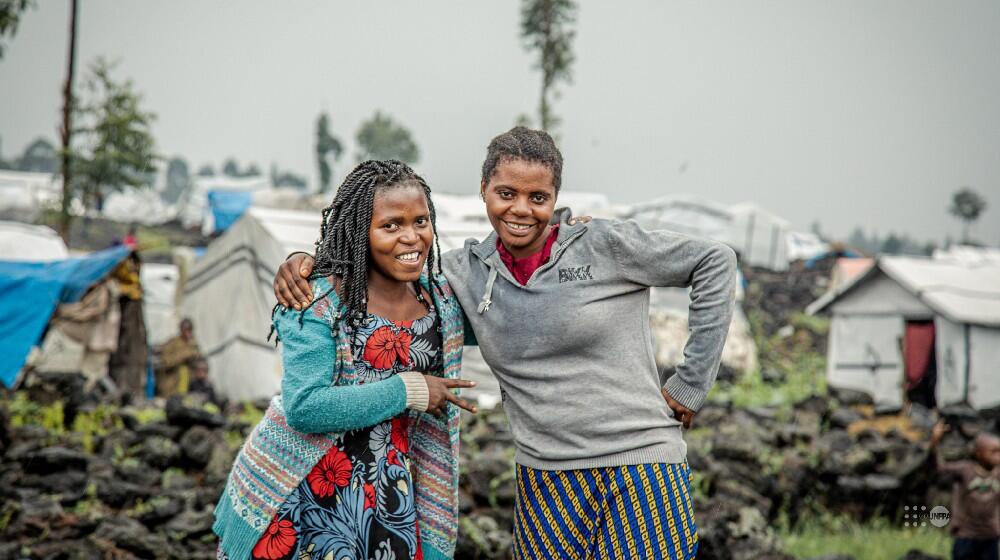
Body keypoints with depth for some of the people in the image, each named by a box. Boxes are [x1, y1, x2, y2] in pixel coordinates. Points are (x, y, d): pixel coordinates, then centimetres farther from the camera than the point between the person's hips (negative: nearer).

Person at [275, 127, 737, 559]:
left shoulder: (605, 246, -8)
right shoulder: (467, 271, 4)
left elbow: (714, 263, -2)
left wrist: (691, 383, -2)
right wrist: (305, 263, -7)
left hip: (642, 466, -3)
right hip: (545, 479, 4)